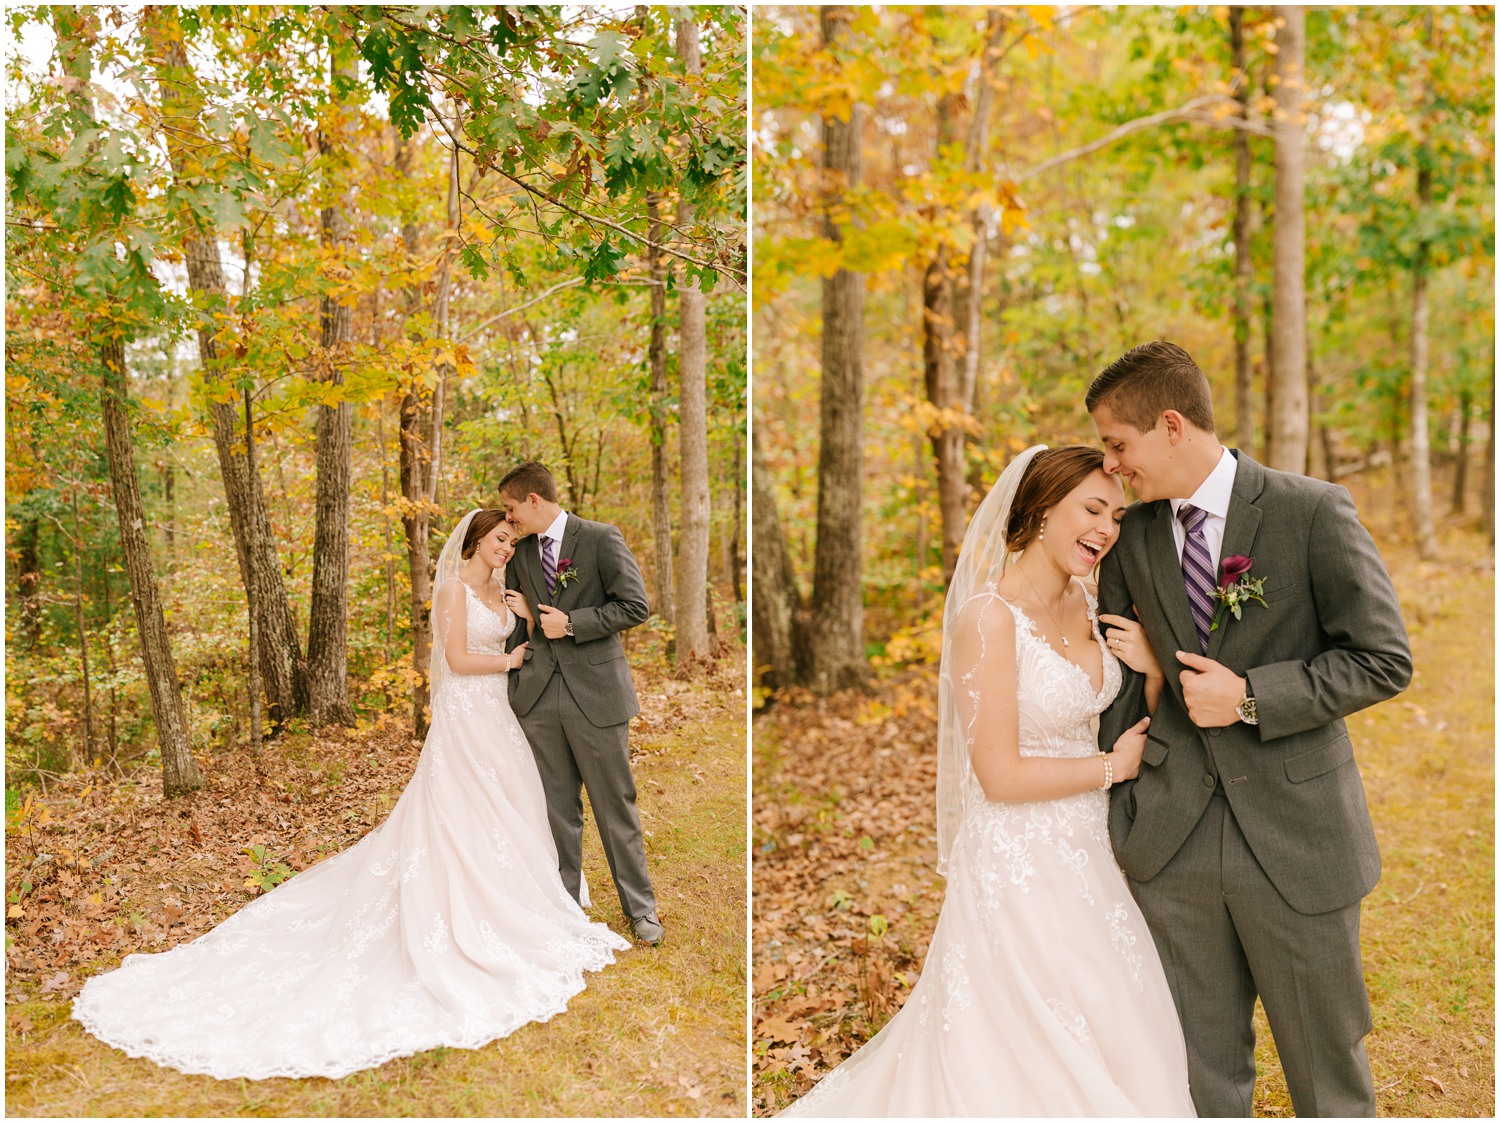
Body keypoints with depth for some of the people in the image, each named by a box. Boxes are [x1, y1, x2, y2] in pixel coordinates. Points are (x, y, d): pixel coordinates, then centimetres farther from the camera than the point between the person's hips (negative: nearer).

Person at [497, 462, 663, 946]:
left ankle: (640, 908, 17)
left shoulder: (601, 538, -4)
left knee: (615, 806, 4)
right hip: (540, 697, 5)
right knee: (557, 810, 10)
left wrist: (570, 623, -13)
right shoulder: (522, 554, 12)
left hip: (595, 692, -4)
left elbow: (635, 606, -10)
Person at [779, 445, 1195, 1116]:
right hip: (1016, 860, -8)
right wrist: (1111, 768, -9)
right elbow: (1001, 775, -21)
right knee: (1029, 1050, 8)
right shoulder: (990, 615, -20)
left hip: (1081, 854, 8)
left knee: (1105, 1030, 20)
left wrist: (1153, 670, -5)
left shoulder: (1085, 605, 4)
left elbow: (1134, 728, 15)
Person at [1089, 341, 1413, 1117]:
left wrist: (1250, 698, -17)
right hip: (1172, 848, 3)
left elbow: (1383, 659, -8)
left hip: (1296, 839, -3)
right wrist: (1109, 807, 5)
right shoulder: (1132, 535, 4)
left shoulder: (1313, 512, -9)